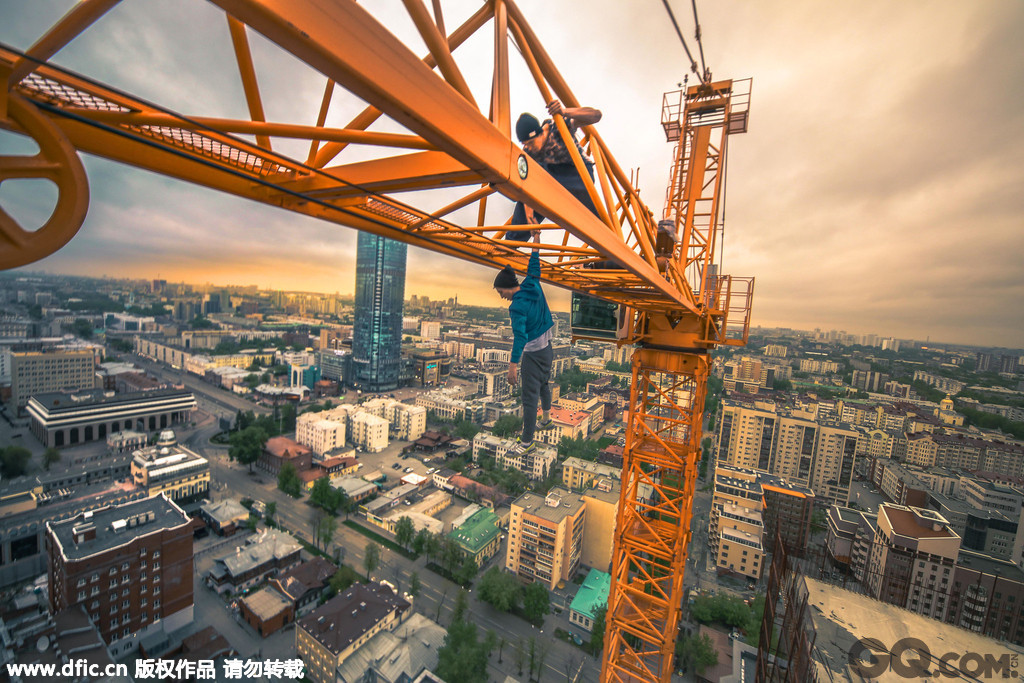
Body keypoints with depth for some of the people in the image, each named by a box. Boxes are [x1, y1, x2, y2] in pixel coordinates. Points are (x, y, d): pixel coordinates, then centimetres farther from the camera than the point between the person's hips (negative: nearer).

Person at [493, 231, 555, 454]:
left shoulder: (517, 307, -24)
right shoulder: (532, 284, -1)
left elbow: (520, 336, -32)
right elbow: (534, 264, 13)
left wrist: (513, 366, -35)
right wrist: (536, 237, 23)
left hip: (533, 354, -9)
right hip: (547, 348, 9)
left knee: (530, 396, -1)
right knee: (543, 384, 29)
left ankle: (527, 442, 9)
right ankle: (546, 419, 52)